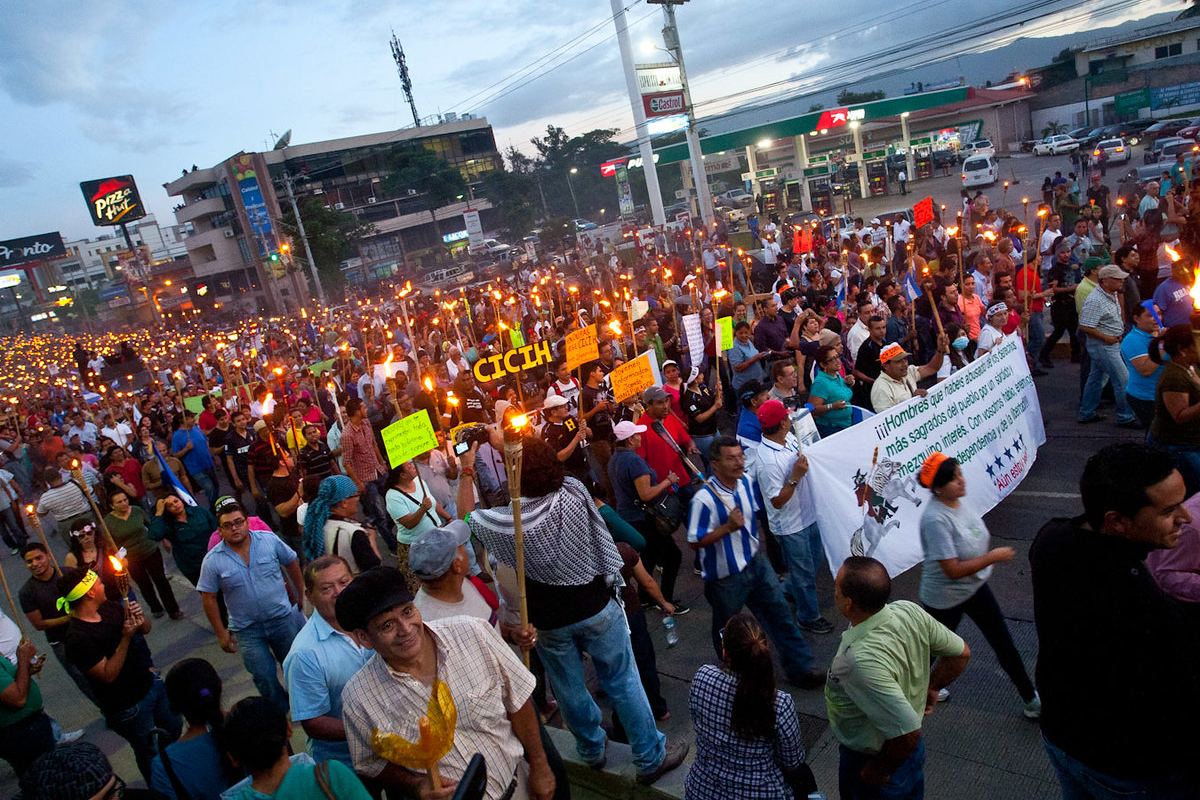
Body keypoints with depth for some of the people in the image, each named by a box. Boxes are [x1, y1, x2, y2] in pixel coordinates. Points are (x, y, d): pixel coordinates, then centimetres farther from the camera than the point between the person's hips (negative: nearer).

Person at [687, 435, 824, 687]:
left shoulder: (747, 482, -5)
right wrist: (728, 527, -30)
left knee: (780, 613, 12)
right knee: (727, 630, 15)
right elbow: (695, 542, -22)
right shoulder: (704, 499, -28)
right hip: (725, 575, -6)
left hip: (755, 561, 6)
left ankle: (801, 668, 26)